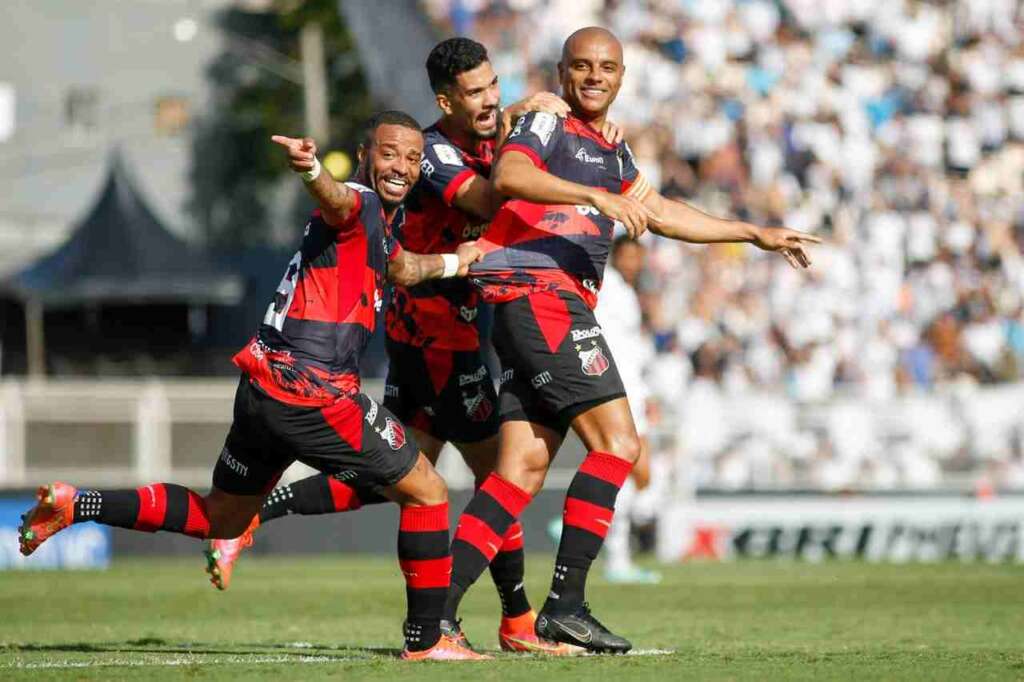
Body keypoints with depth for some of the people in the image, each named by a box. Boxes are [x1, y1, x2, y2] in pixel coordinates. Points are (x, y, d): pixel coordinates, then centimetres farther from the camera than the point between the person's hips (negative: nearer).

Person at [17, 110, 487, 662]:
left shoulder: (377, 226, 21)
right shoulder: (361, 205, -9)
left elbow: (399, 269, 45)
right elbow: (334, 200, -35)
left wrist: (454, 262, 53)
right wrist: (313, 170, -57)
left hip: (262, 388, 10)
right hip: (312, 396, -10)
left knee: (218, 518, 23)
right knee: (426, 493, 2)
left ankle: (75, 506, 14)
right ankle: (426, 639, 6)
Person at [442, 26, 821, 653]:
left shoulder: (611, 151, 25)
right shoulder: (547, 124, -2)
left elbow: (660, 213, 36)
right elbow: (508, 176, -22)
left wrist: (756, 235, 37)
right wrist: (598, 196, -32)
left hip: (563, 307, 9)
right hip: (537, 295, -9)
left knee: (524, 468, 1)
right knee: (617, 443, -13)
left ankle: (439, 609, -2)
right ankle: (566, 605, -14)